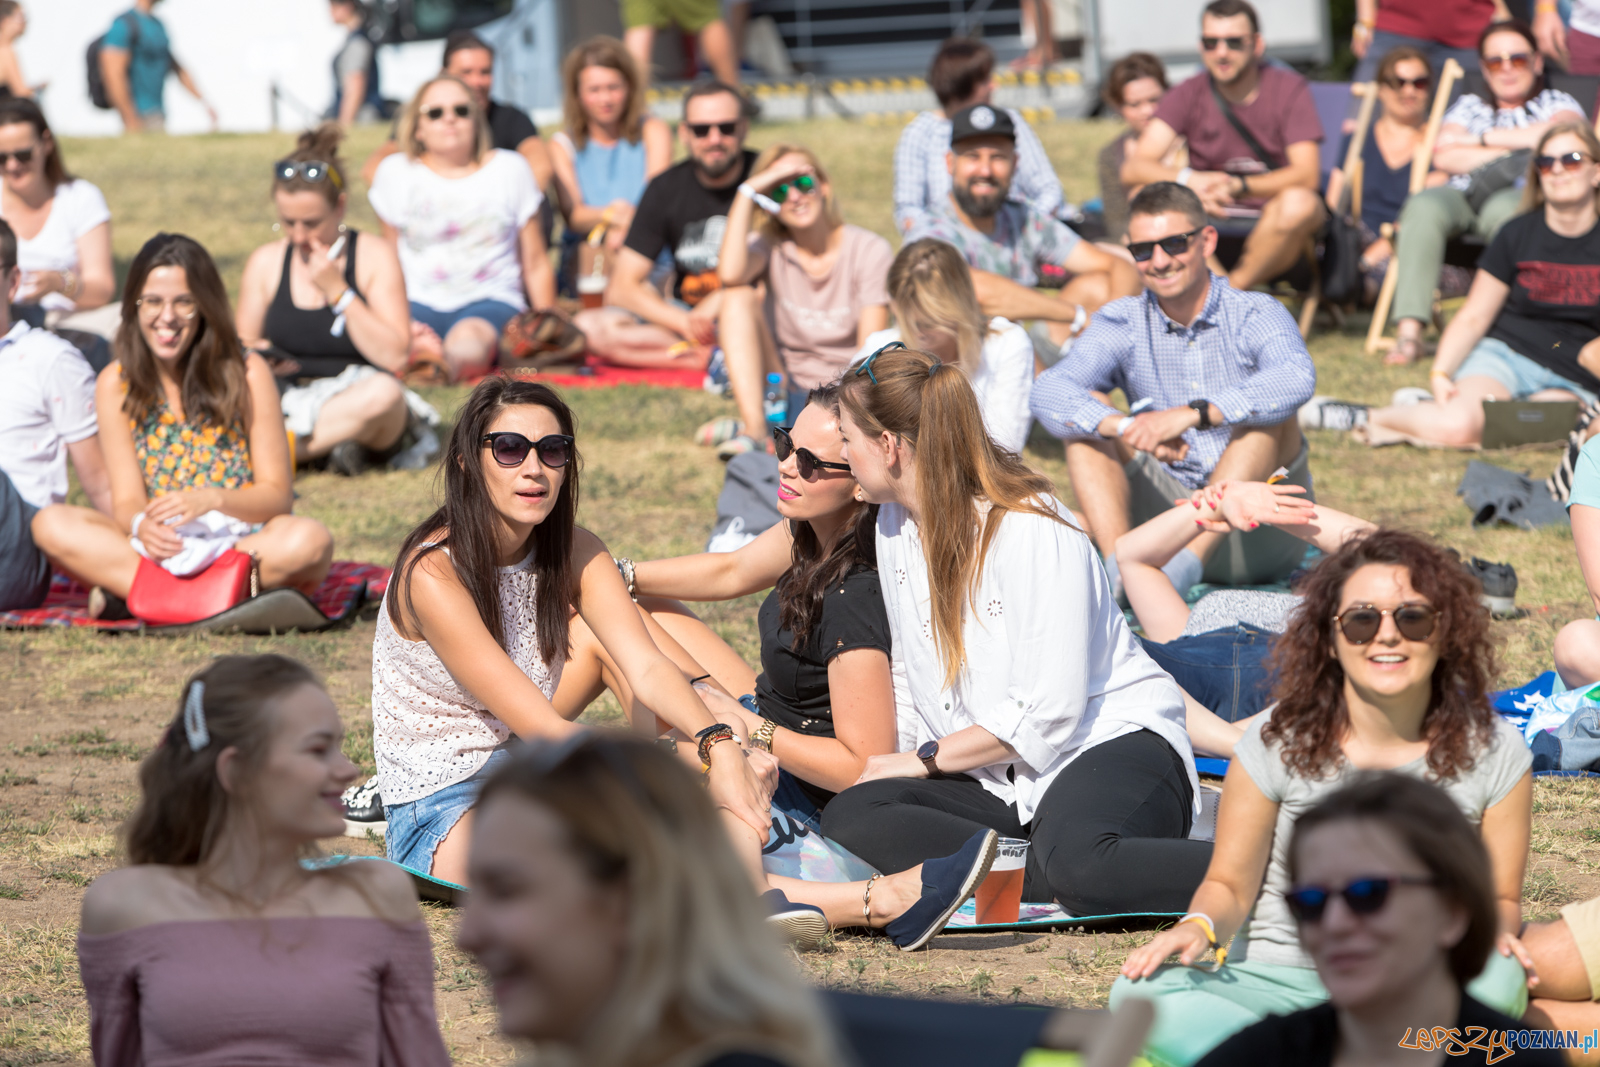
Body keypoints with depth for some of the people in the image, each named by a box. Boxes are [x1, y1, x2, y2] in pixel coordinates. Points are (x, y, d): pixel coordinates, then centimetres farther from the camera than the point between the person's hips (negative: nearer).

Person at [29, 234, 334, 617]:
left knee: (311, 541, -35)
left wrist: (212, 499, -25)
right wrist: (141, 524, -27)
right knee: (51, 524, -24)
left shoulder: (246, 373, -3)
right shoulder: (116, 384, 2)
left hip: (243, 541, -1)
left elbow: (277, 494, -4)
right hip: (162, 543, 2)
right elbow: (127, 499, -2)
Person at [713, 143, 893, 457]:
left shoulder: (871, 252, -2)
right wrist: (748, 190, -16)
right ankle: (753, 429, -28)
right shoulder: (768, 246, 4)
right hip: (783, 391, 5)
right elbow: (729, 274, -22)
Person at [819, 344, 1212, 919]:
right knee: (846, 817, -21)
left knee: (1077, 859, -42)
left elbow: (1049, 712, -19)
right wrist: (893, 760, 2)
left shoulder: (1033, 531, -16)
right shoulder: (896, 524, 10)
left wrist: (923, 759, -11)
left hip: (1112, 738, -7)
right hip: (990, 780, 7)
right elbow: (912, 676, 19)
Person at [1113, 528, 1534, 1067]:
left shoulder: (1494, 753, -2)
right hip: (1278, 980, 0)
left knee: (1495, 982, -37)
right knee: (1141, 992, -30)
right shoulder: (1278, 741, -3)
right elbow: (1230, 885, 4)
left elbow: (1500, 896, 8)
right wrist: (1199, 926, -19)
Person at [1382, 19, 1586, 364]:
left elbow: (1559, 133, -3)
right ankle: (1408, 330, -44)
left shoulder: (1556, 103, 22)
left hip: (1523, 194, -2)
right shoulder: (1468, 106, 30)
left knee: (1504, 211, -41)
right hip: (1463, 195, 2)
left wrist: (1481, 139, 4)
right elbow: (1444, 158, 12)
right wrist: (1510, 152, 3)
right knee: (1423, 207, -34)